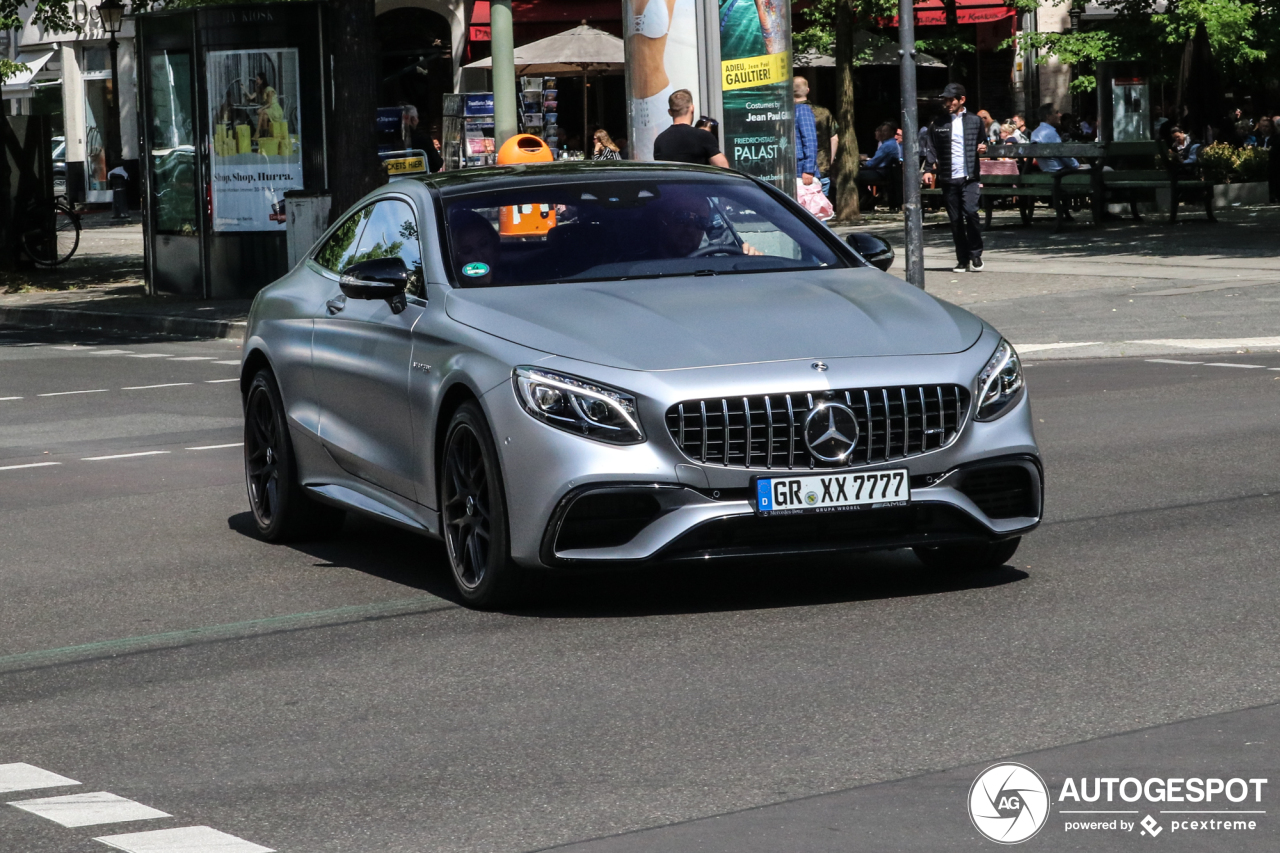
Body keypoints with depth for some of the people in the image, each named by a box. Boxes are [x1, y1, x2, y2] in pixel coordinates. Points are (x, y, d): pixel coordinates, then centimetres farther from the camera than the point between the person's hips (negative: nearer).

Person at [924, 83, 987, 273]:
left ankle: (976, 255, -3)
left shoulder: (974, 121, 9)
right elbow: (932, 149, 9)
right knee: (955, 220, 3)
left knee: (970, 211, -17)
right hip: (948, 179, 2)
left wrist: (983, 149, -6)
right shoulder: (938, 125, 9)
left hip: (969, 177, -2)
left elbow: (982, 144, 17)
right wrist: (930, 167, -7)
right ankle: (962, 259, 12)